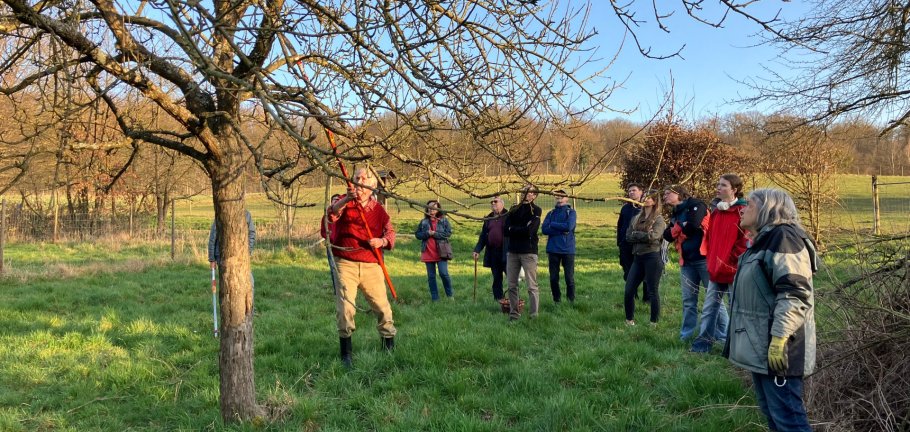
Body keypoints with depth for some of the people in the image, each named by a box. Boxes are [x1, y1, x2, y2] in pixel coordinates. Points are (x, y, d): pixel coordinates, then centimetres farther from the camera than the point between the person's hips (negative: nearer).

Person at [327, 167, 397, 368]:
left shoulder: (378, 209, 9)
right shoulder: (345, 203, 1)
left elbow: (390, 232, 11)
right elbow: (332, 213, -19)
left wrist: (382, 241, -11)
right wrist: (346, 200, -38)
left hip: (371, 266, 2)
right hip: (346, 263, -2)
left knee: (382, 305, 5)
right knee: (345, 307, -6)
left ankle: (389, 346, 24)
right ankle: (346, 352, 8)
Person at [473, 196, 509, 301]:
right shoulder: (488, 218, 16)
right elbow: (483, 236, 17)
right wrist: (477, 250, 8)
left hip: (505, 252, -6)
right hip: (493, 253, 6)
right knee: (496, 278, 11)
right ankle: (498, 299, 17)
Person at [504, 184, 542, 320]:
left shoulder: (536, 210, 0)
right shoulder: (513, 209, 13)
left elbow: (530, 230, -14)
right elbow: (505, 230, 3)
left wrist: (513, 229, -2)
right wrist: (522, 230, -9)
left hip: (529, 252, -5)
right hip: (513, 251, 5)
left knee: (532, 286, -3)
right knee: (512, 286, 8)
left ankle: (534, 315, 1)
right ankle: (514, 314, 18)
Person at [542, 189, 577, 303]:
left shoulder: (571, 212, 3)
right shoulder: (551, 213, 11)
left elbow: (569, 226, -15)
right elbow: (544, 229, -3)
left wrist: (552, 224, -6)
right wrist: (561, 230, -13)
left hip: (568, 249, -3)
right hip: (553, 249, 3)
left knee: (569, 278, -2)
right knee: (553, 278, 6)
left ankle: (571, 301, 9)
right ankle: (557, 301, 18)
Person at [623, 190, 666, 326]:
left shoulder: (658, 219, -3)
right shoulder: (636, 218, 15)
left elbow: (653, 236, -18)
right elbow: (628, 236, 4)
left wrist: (636, 234, -7)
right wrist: (644, 236, -10)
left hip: (653, 257, -6)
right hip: (637, 257, 6)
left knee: (653, 292, 1)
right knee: (629, 290, 4)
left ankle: (654, 322, 12)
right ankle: (629, 320, 18)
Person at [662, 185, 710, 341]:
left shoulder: (695, 205, -4)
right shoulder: (675, 214, 18)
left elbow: (693, 225, -19)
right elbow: (667, 235, 8)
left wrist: (678, 229, -1)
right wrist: (682, 227, -8)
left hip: (704, 258, -7)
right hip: (687, 261, 8)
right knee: (688, 300, 11)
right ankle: (686, 335, 17)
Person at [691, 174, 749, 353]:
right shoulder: (716, 212, 11)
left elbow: (745, 243, -15)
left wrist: (732, 263, -15)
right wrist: (711, 260, 13)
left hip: (733, 270, -7)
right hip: (716, 270, 7)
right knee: (709, 307, 9)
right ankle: (704, 342, 17)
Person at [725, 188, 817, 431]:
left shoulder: (782, 237, -14)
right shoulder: (764, 241, 17)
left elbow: (794, 294, -23)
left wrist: (780, 338, -27)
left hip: (776, 348, -10)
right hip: (761, 346, 10)